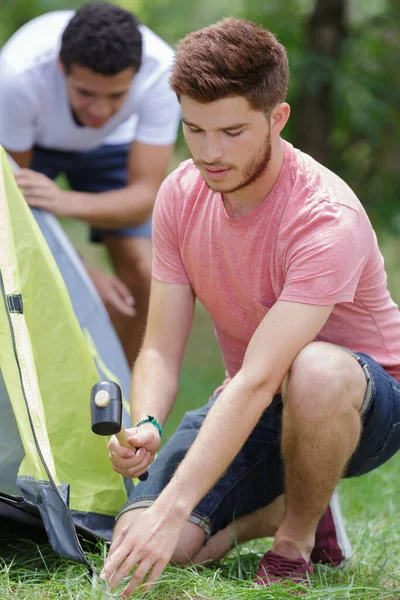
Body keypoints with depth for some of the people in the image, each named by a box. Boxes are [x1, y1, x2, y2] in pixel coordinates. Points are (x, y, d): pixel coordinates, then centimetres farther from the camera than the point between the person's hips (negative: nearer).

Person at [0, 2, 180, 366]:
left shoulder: (162, 72, -38)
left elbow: (144, 197, -32)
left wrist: (66, 203, -52)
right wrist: (83, 273, -30)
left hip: (109, 145, 2)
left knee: (143, 276, -13)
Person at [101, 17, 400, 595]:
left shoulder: (327, 219, -31)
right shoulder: (180, 196, -10)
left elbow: (258, 380, -39)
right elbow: (160, 351, -8)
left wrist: (173, 509, -46)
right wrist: (145, 427, -32)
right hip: (255, 410, 5)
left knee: (316, 370, -43)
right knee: (137, 543, -17)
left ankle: (296, 542, -15)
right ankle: (291, 508, 11)